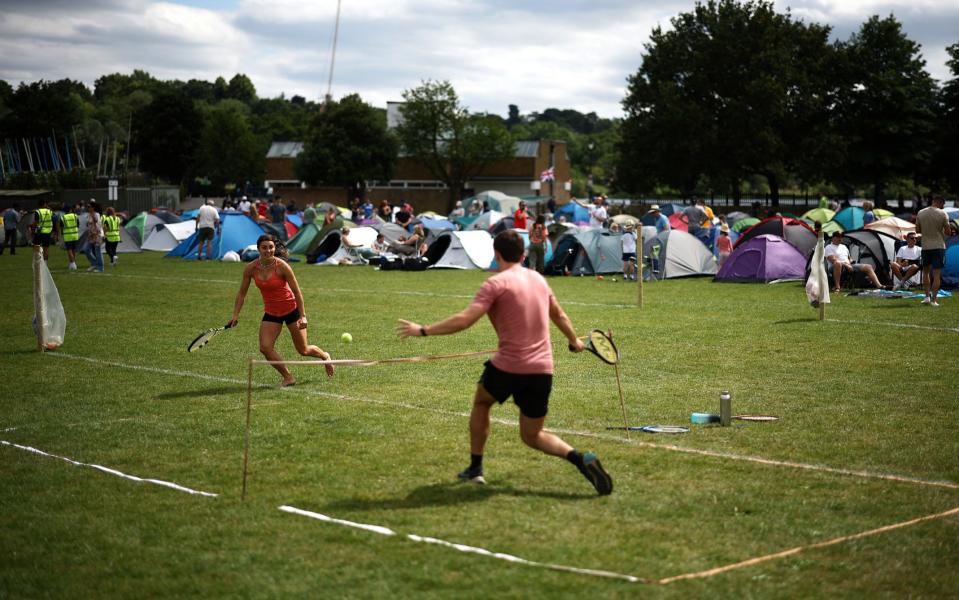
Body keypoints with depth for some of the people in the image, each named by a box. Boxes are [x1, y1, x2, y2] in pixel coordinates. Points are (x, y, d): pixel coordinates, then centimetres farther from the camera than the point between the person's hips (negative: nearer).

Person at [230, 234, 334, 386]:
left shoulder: (282, 266, -22)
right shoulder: (250, 269, -10)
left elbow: (297, 292, -16)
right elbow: (242, 293, 2)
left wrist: (303, 316, -17)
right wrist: (235, 314, -6)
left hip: (292, 309, -4)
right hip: (271, 313, 4)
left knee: (303, 350, 6)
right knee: (265, 348, -14)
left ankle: (324, 355, 41)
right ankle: (288, 377, 4)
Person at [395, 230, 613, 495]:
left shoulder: (496, 283, -8)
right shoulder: (539, 279, 13)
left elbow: (465, 320, -18)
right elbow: (559, 315, 28)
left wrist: (423, 330, -12)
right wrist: (574, 340, 45)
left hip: (508, 365, -5)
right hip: (542, 369, 5)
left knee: (481, 401, 27)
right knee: (532, 436, 14)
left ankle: (475, 468, 26)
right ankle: (579, 458, -11)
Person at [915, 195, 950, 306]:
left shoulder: (921, 213, 0)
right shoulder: (943, 214, -10)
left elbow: (917, 230, 7)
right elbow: (947, 232, -7)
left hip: (926, 246, 3)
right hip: (939, 246, -3)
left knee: (926, 271, 18)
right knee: (937, 274, 0)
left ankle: (927, 296, 11)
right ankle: (934, 299, -4)